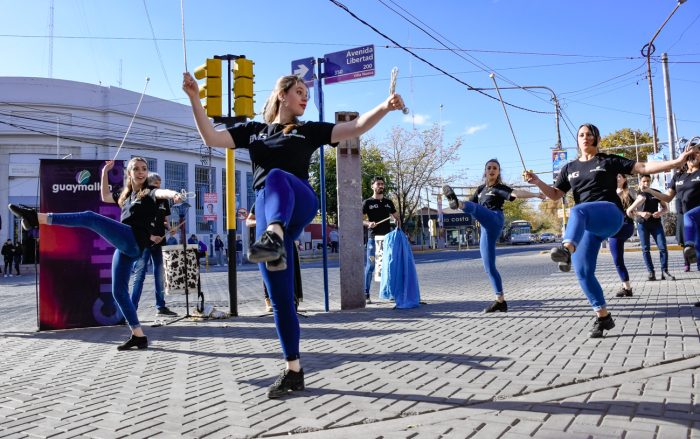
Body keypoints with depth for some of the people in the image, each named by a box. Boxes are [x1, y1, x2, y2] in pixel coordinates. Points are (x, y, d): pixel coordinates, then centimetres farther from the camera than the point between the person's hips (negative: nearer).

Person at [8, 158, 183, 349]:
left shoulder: (149, 192, 4)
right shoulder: (125, 194, 26)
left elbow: (161, 192, -20)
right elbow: (105, 197, 42)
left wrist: (174, 194, -42)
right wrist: (105, 173, 36)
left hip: (135, 241, -9)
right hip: (126, 247, 9)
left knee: (90, 218, -16)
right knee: (118, 291, 5)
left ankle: (36, 218, -18)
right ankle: (139, 336, 6)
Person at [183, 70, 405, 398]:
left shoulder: (309, 131, 17)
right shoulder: (253, 131, 21)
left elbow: (356, 128, 7)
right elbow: (211, 138, 11)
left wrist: (385, 107, -8)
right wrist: (194, 99, 2)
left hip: (301, 206, -2)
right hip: (267, 215, 2)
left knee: (277, 176, -37)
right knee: (280, 299, -1)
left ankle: (274, 238, -67)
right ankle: (293, 371, 9)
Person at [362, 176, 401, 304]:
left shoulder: (388, 202, 15)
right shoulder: (367, 202, 3)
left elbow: (396, 217, 21)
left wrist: (398, 227, 1)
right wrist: (368, 223, -20)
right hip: (373, 238, -4)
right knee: (370, 266, -4)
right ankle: (366, 294, 2)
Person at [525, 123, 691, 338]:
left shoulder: (609, 161, 11)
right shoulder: (569, 168, 21)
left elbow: (644, 168, 8)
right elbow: (555, 194, 16)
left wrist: (678, 161, -1)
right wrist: (537, 182, -2)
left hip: (610, 214, -5)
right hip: (587, 224, 5)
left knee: (578, 211, -40)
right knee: (583, 272, -5)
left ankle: (567, 250, -69)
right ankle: (603, 316, 8)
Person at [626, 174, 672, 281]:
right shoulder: (636, 194, 2)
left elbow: (665, 207, 12)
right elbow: (629, 212, -2)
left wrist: (660, 212, -9)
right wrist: (640, 214, -19)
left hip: (656, 223, 2)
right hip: (642, 224, -1)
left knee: (663, 247, -8)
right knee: (645, 249, -2)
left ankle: (664, 271, -1)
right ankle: (651, 273, 2)